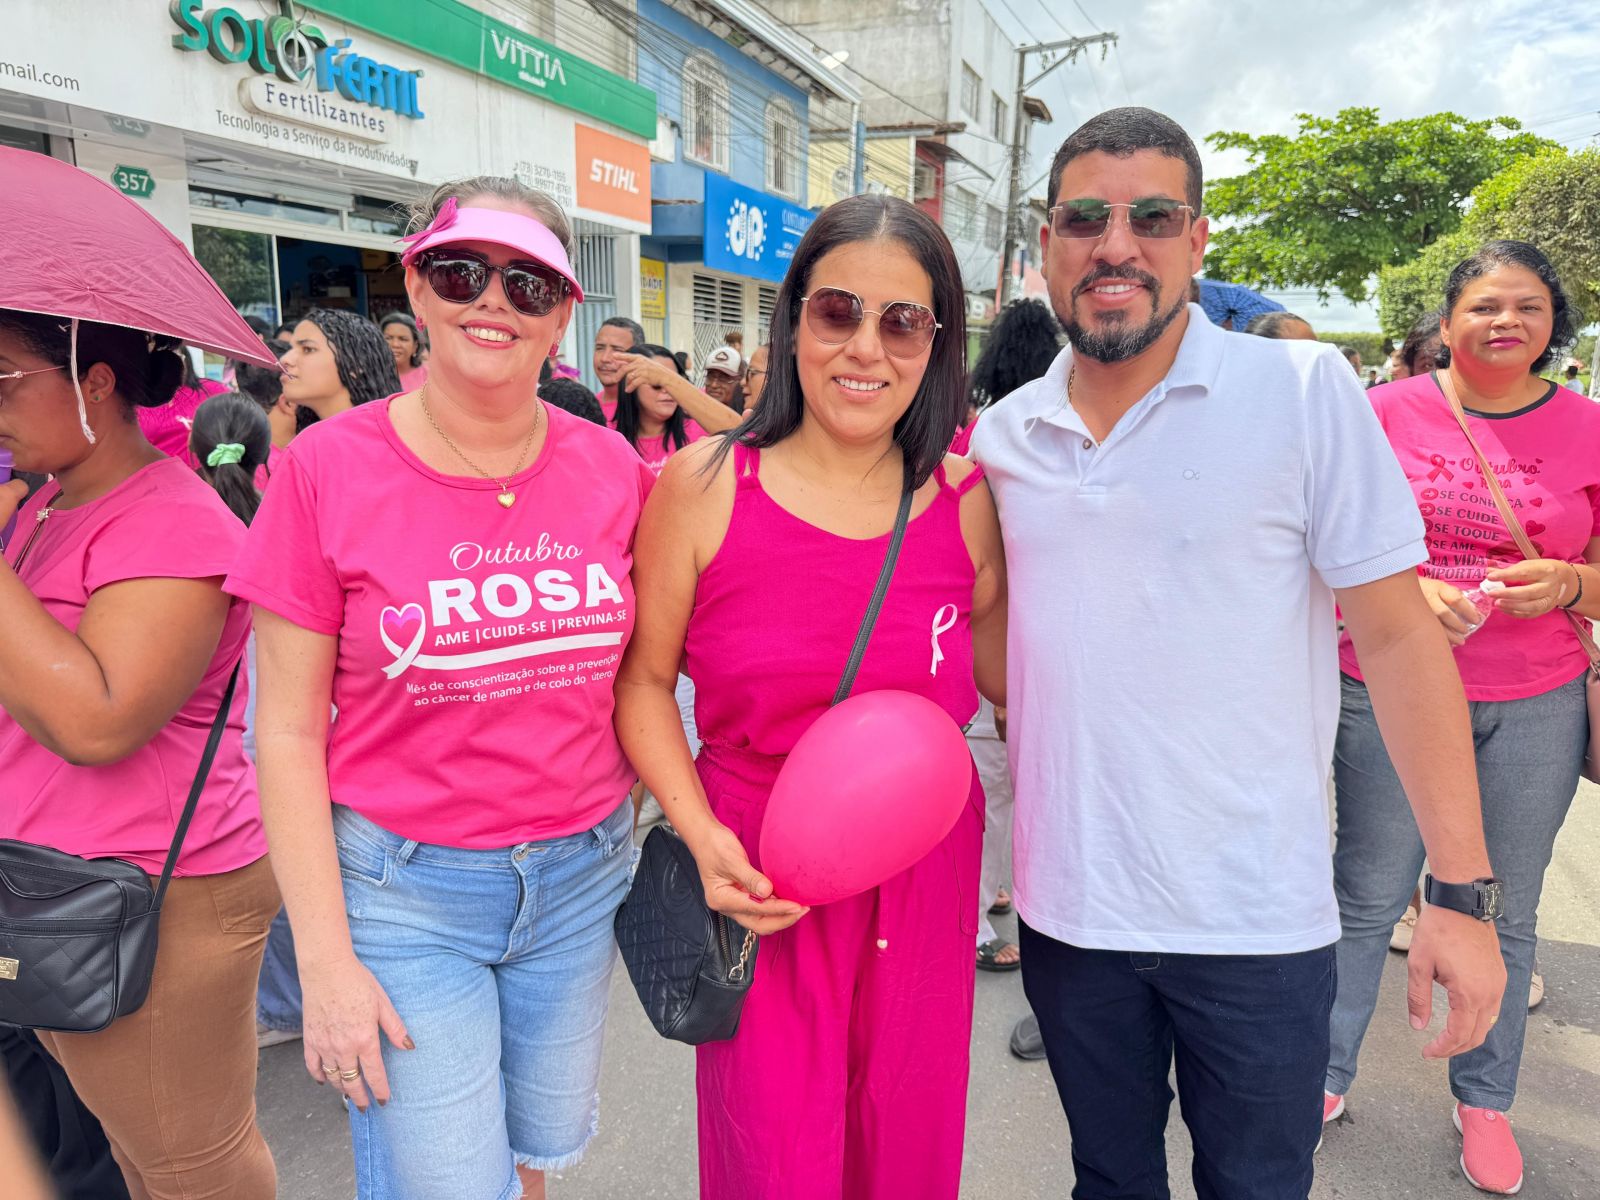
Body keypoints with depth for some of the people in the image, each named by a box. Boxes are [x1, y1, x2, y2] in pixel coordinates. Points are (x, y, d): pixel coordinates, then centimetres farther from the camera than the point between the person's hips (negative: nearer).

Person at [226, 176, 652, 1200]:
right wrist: (325, 961, -9)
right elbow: (289, 732, -8)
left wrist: (638, 831, 4)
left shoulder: (613, 468, -3)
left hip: (581, 874, 3)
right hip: (403, 886, -3)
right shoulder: (328, 469, -10)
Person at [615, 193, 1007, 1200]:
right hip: (763, 885, -2)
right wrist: (701, 834, -13)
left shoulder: (968, 500, -2)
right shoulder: (704, 486, -9)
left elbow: (1006, 681, 10)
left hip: (924, 878, 3)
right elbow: (644, 681, -2)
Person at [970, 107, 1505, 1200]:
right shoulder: (1001, 435, 1)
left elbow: (1396, 632, -9)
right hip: (1067, 906, 3)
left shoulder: (1304, 392, -9)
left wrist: (1462, 887, -10)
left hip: (1255, 919, -2)